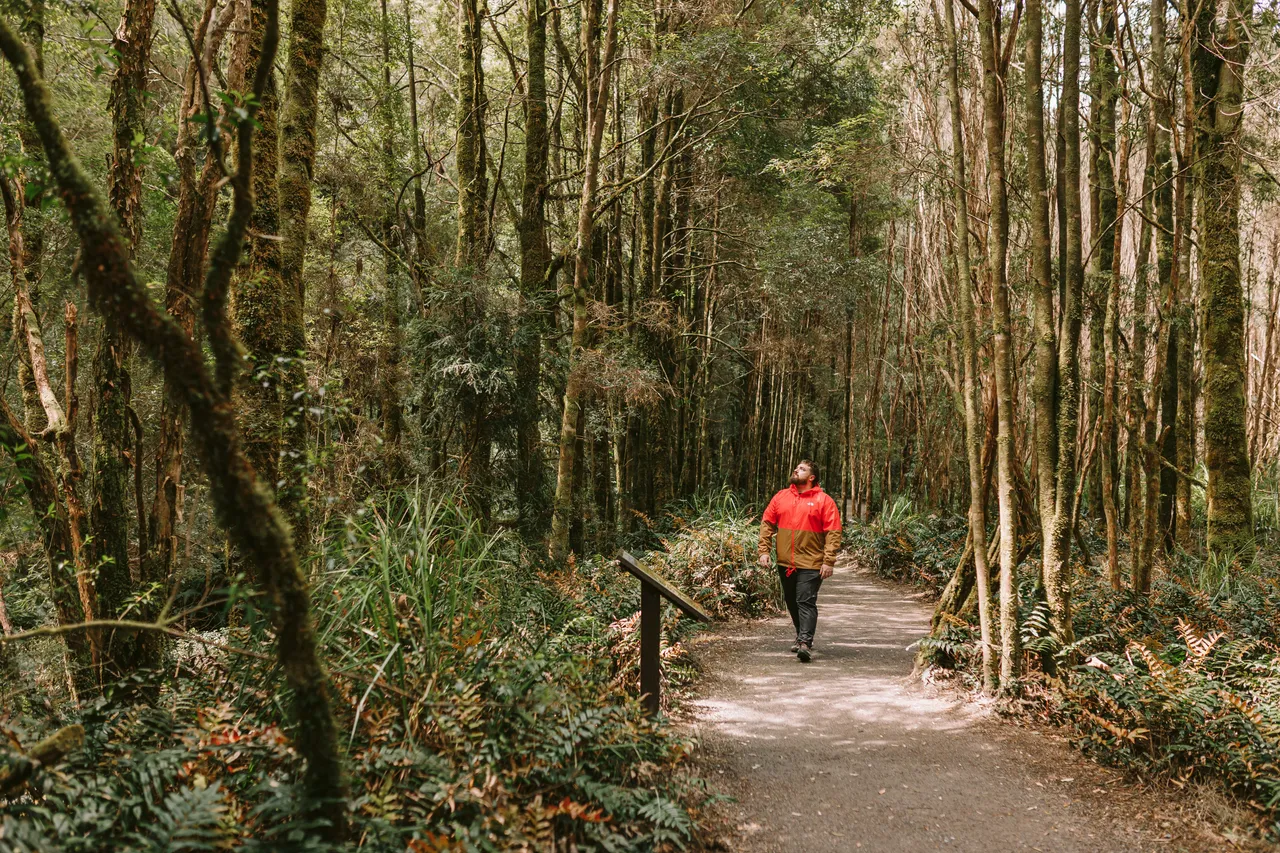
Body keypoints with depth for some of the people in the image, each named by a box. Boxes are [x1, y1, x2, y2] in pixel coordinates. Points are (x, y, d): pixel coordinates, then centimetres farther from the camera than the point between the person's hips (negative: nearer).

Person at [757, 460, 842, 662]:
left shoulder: (824, 500, -4)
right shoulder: (780, 497, 9)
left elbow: (833, 533, -7)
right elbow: (767, 524, 11)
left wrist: (829, 561, -14)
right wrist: (764, 551, 1)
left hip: (810, 564, -5)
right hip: (785, 563, 5)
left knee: (806, 602, -12)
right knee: (792, 603, 15)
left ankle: (805, 642, -16)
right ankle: (802, 636, 30)